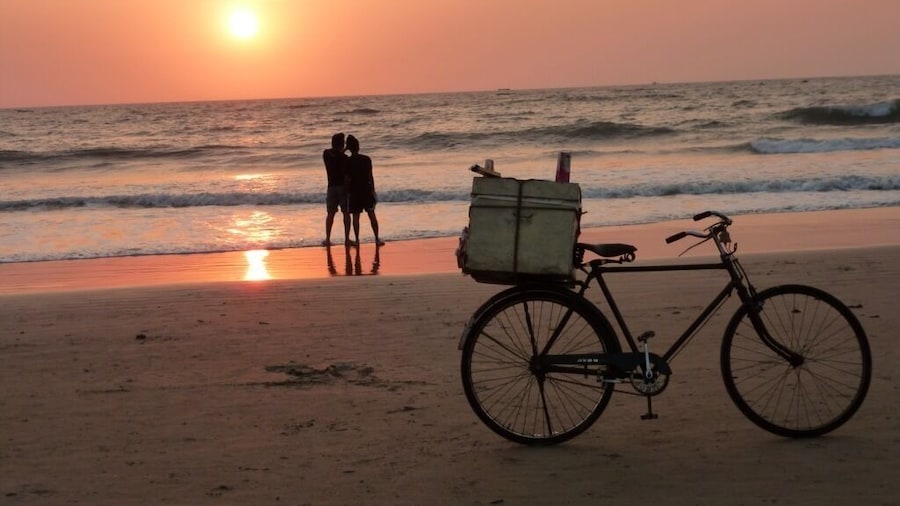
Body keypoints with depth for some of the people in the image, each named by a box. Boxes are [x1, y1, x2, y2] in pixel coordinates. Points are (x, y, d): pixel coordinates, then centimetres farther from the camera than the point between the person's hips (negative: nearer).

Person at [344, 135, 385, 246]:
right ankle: (377, 239, 4)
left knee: (355, 216, 5)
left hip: (353, 192, -1)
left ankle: (357, 240, 5)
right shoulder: (366, 159, -3)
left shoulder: (347, 162, -6)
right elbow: (370, 176, -1)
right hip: (366, 190, 1)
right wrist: (373, 190, 7)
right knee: (371, 215, 6)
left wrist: (347, 192, 8)